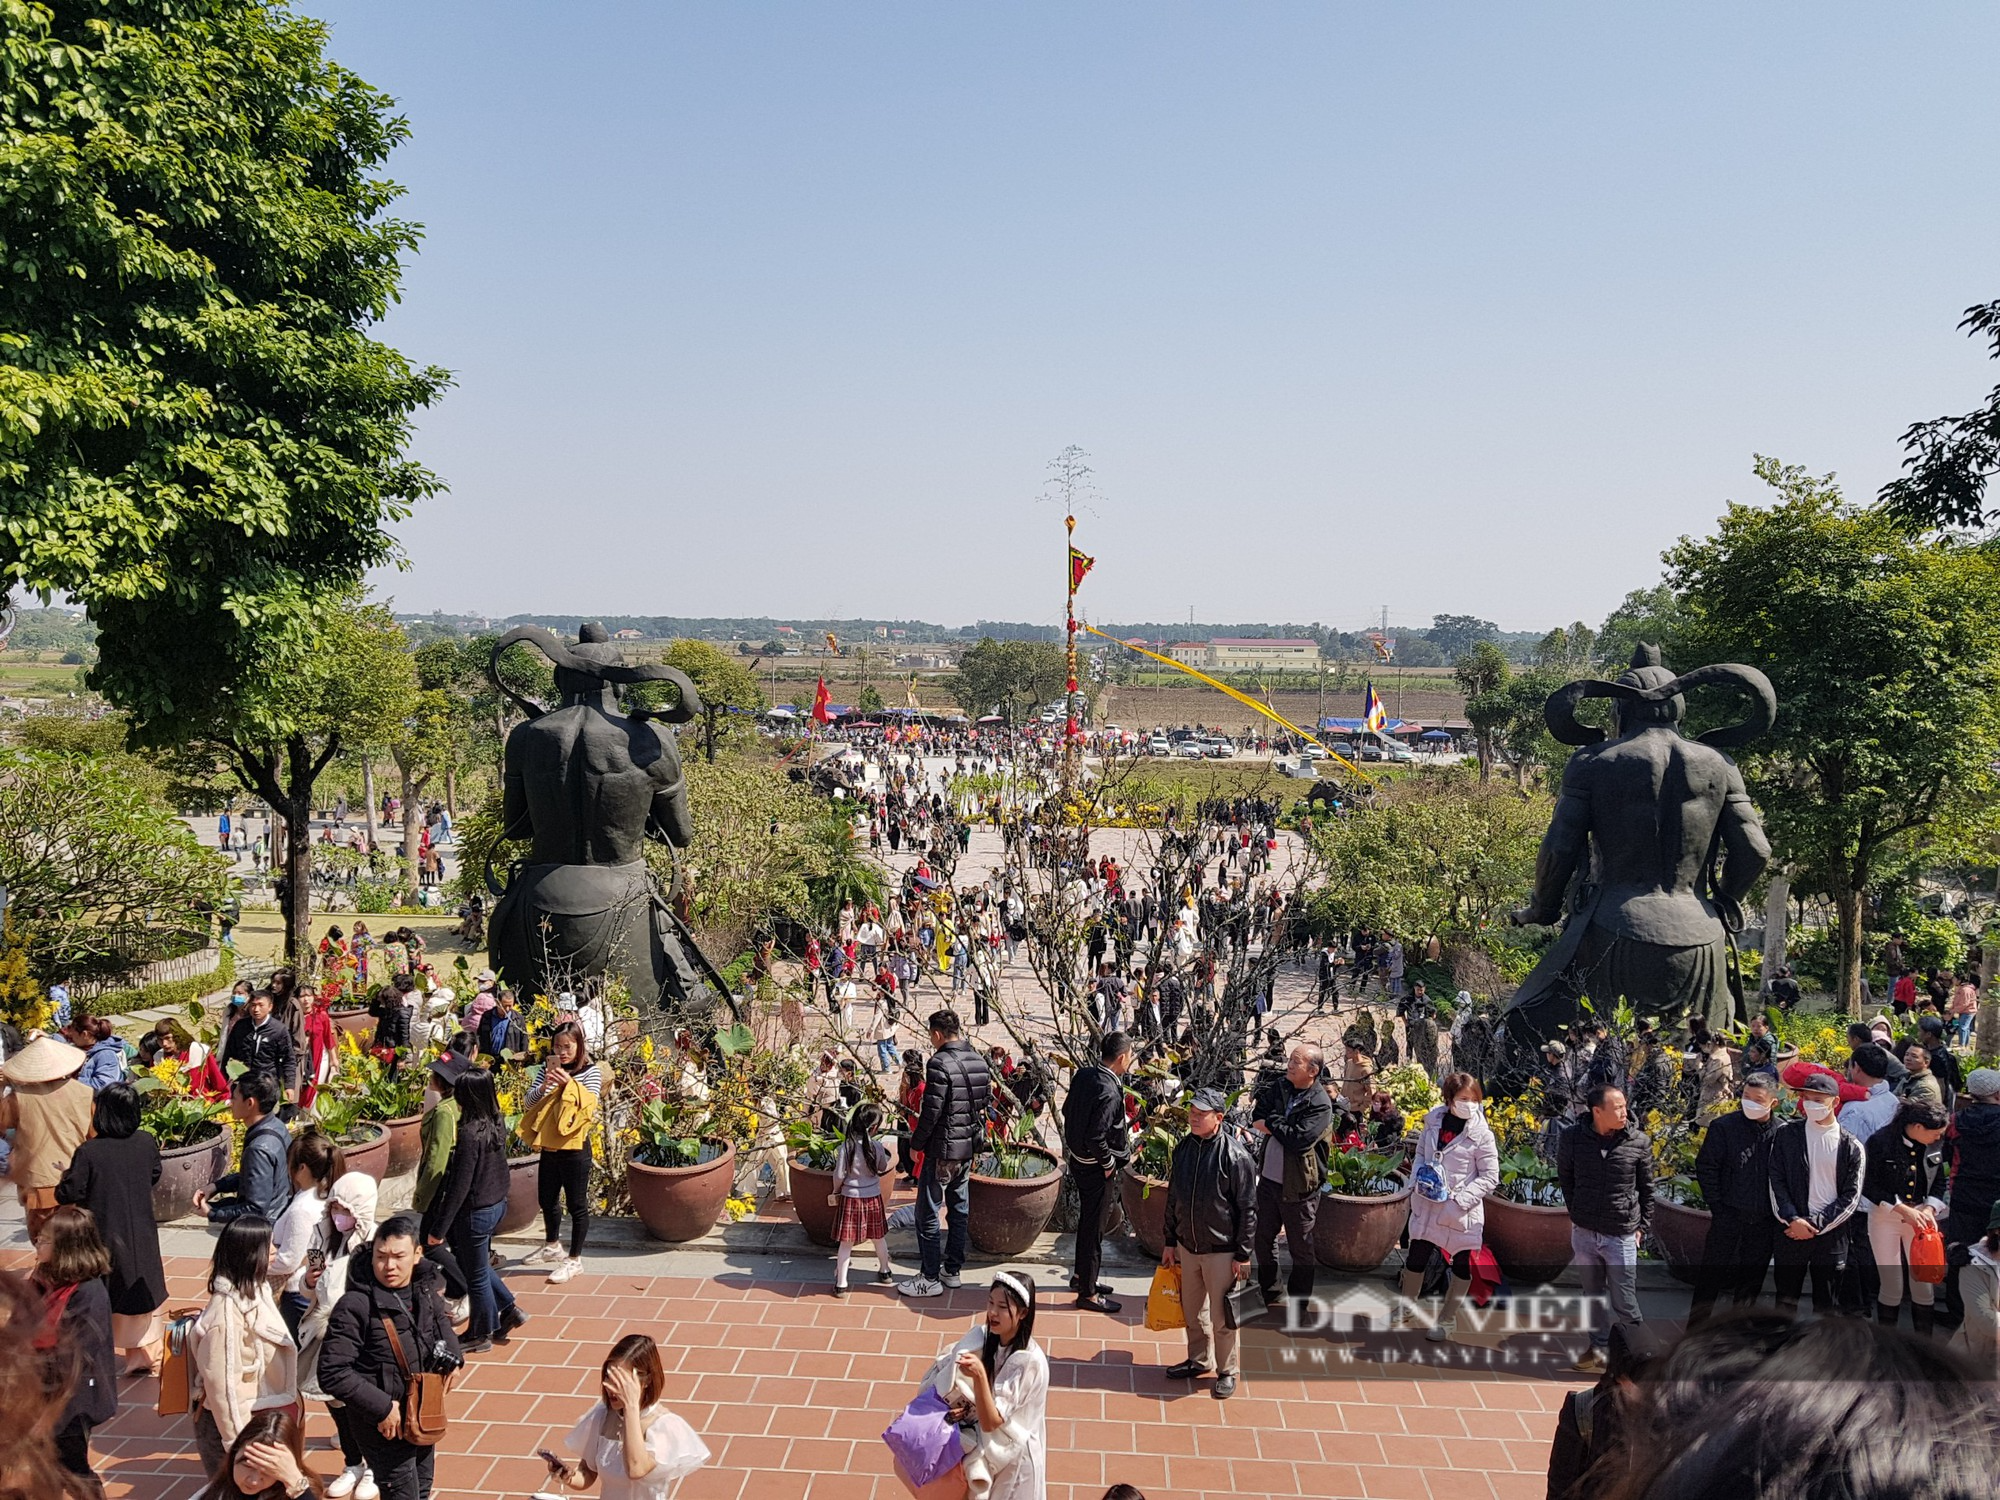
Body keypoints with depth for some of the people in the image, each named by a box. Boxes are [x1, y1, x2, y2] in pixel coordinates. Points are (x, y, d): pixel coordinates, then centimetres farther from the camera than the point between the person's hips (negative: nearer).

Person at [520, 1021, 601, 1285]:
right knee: (547, 1198, 21)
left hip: (574, 1147, -6)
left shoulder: (589, 1071, -10)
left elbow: (589, 1107, -16)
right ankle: (552, 1246, 43)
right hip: (549, 1146, 6)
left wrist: (569, 1084, -28)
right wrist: (544, 1086, -21)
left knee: (577, 1204, 4)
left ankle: (574, 1259, 17)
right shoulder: (547, 1069, 3)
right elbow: (530, 1102, -2)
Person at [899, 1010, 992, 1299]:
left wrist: (916, 1143, -7)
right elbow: (986, 1100, 11)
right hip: (969, 1146, 8)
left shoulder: (939, 1063, -20)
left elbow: (931, 1112, -21)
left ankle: (930, 1278, 6)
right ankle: (952, 1270, 26)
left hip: (942, 1149, -8)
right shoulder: (978, 1060, 4)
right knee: (959, 1208, 17)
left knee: (928, 1213, 2)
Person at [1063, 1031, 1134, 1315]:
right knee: (1094, 1229, 5)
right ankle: (1088, 1294, 17)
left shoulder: (1084, 1076, -2)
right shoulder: (1109, 1092, -28)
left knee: (1087, 1220, 25)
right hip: (1095, 1169, -9)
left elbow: (1068, 1113, 10)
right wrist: (1109, 1164, -15)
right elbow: (1095, 1138, -30)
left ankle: (1081, 1275, 41)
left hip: (1079, 1160, 9)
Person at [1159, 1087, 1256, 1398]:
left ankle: (1228, 1371, 23)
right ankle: (1199, 1361, 37)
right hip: (1187, 1247, 6)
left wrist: (1243, 1255, -12)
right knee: (1193, 1312, 18)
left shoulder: (1236, 1155, -18)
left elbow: (1248, 1209, -13)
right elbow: (1173, 1199, 11)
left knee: (1222, 1318, 4)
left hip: (1221, 1252, -6)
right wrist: (1170, 1242, 13)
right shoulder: (1183, 1149, 0)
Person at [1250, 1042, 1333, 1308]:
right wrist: (1282, 1126, -18)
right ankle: (1268, 1291, 40)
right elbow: (1257, 1118, -3)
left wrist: (1271, 1123, -15)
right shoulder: (1279, 1087, 2)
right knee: (1263, 1238, 21)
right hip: (1268, 1180, 6)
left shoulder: (1320, 1104, -17)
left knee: (1301, 1249, 9)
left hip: (1298, 1188, -6)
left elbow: (1299, 1139, -27)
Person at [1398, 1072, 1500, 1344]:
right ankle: (1407, 1306, 36)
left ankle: (1445, 1319, 30)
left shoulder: (1481, 1135, -14)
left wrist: (1459, 1199, -18)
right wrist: (1419, 1175, -7)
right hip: (1427, 1204, 3)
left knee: (1461, 1265, 10)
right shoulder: (1434, 1122, -2)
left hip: (1462, 1211, -3)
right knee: (1416, 1257, 12)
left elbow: (1490, 1177, -12)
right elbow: (1420, 1153, 12)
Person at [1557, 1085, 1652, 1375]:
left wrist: (1642, 1226, 4)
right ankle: (1599, 1348, 33)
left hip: (1622, 1235, -2)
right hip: (1584, 1232, 2)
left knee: (1624, 1302, 2)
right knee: (1593, 1294, 17)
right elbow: (1565, 1176, 10)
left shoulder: (1639, 1141, -9)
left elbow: (1647, 1188, 4)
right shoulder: (1572, 1138, -8)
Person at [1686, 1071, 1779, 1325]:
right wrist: (1718, 1207, -7)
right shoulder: (1723, 1126, -7)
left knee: (1751, 1283, 14)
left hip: (1764, 1221, 2)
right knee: (1711, 1277, 2)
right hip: (1728, 1217, -2)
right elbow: (1705, 1168, -4)